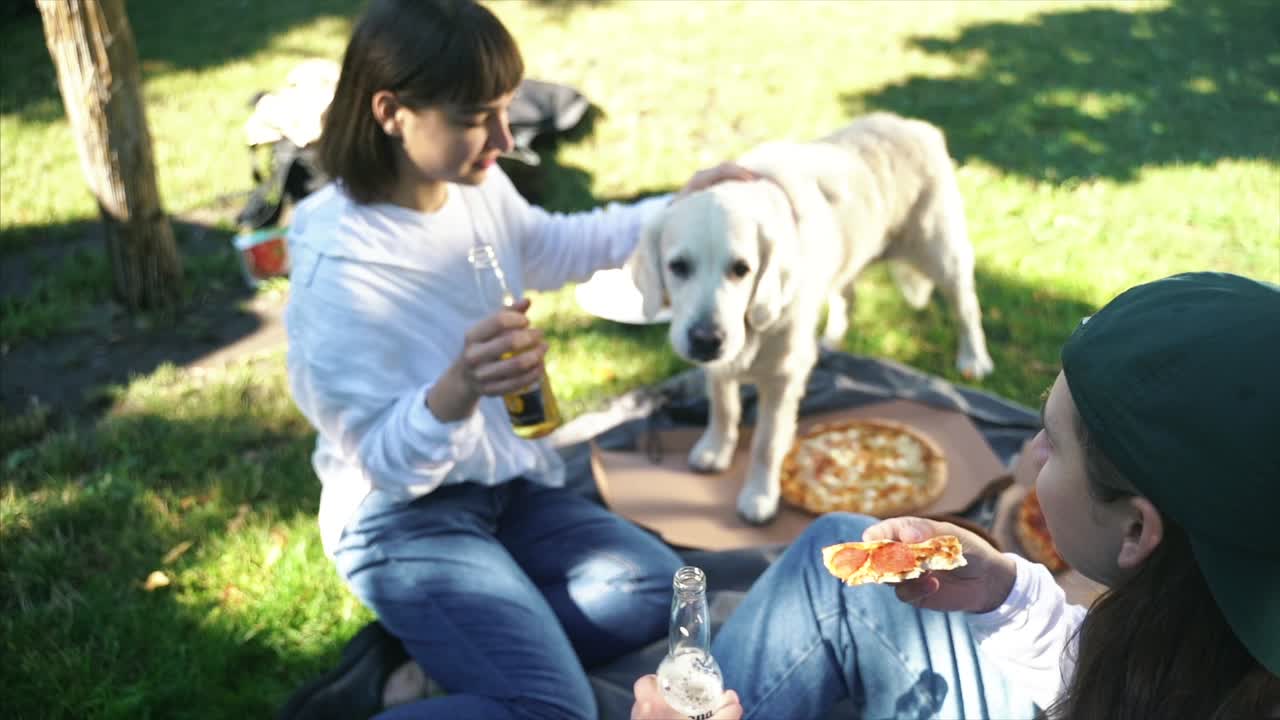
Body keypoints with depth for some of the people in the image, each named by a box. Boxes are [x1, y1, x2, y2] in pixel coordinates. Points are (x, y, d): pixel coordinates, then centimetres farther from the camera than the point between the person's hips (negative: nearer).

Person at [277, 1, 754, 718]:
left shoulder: (478, 187, -7)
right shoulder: (338, 265, -26)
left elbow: (557, 248, 18)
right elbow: (384, 460, -21)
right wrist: (459, 387, -41)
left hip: (507, 484, 8)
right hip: (404, 515, -8)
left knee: (660, 590, -4)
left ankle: (409, 659, -4)